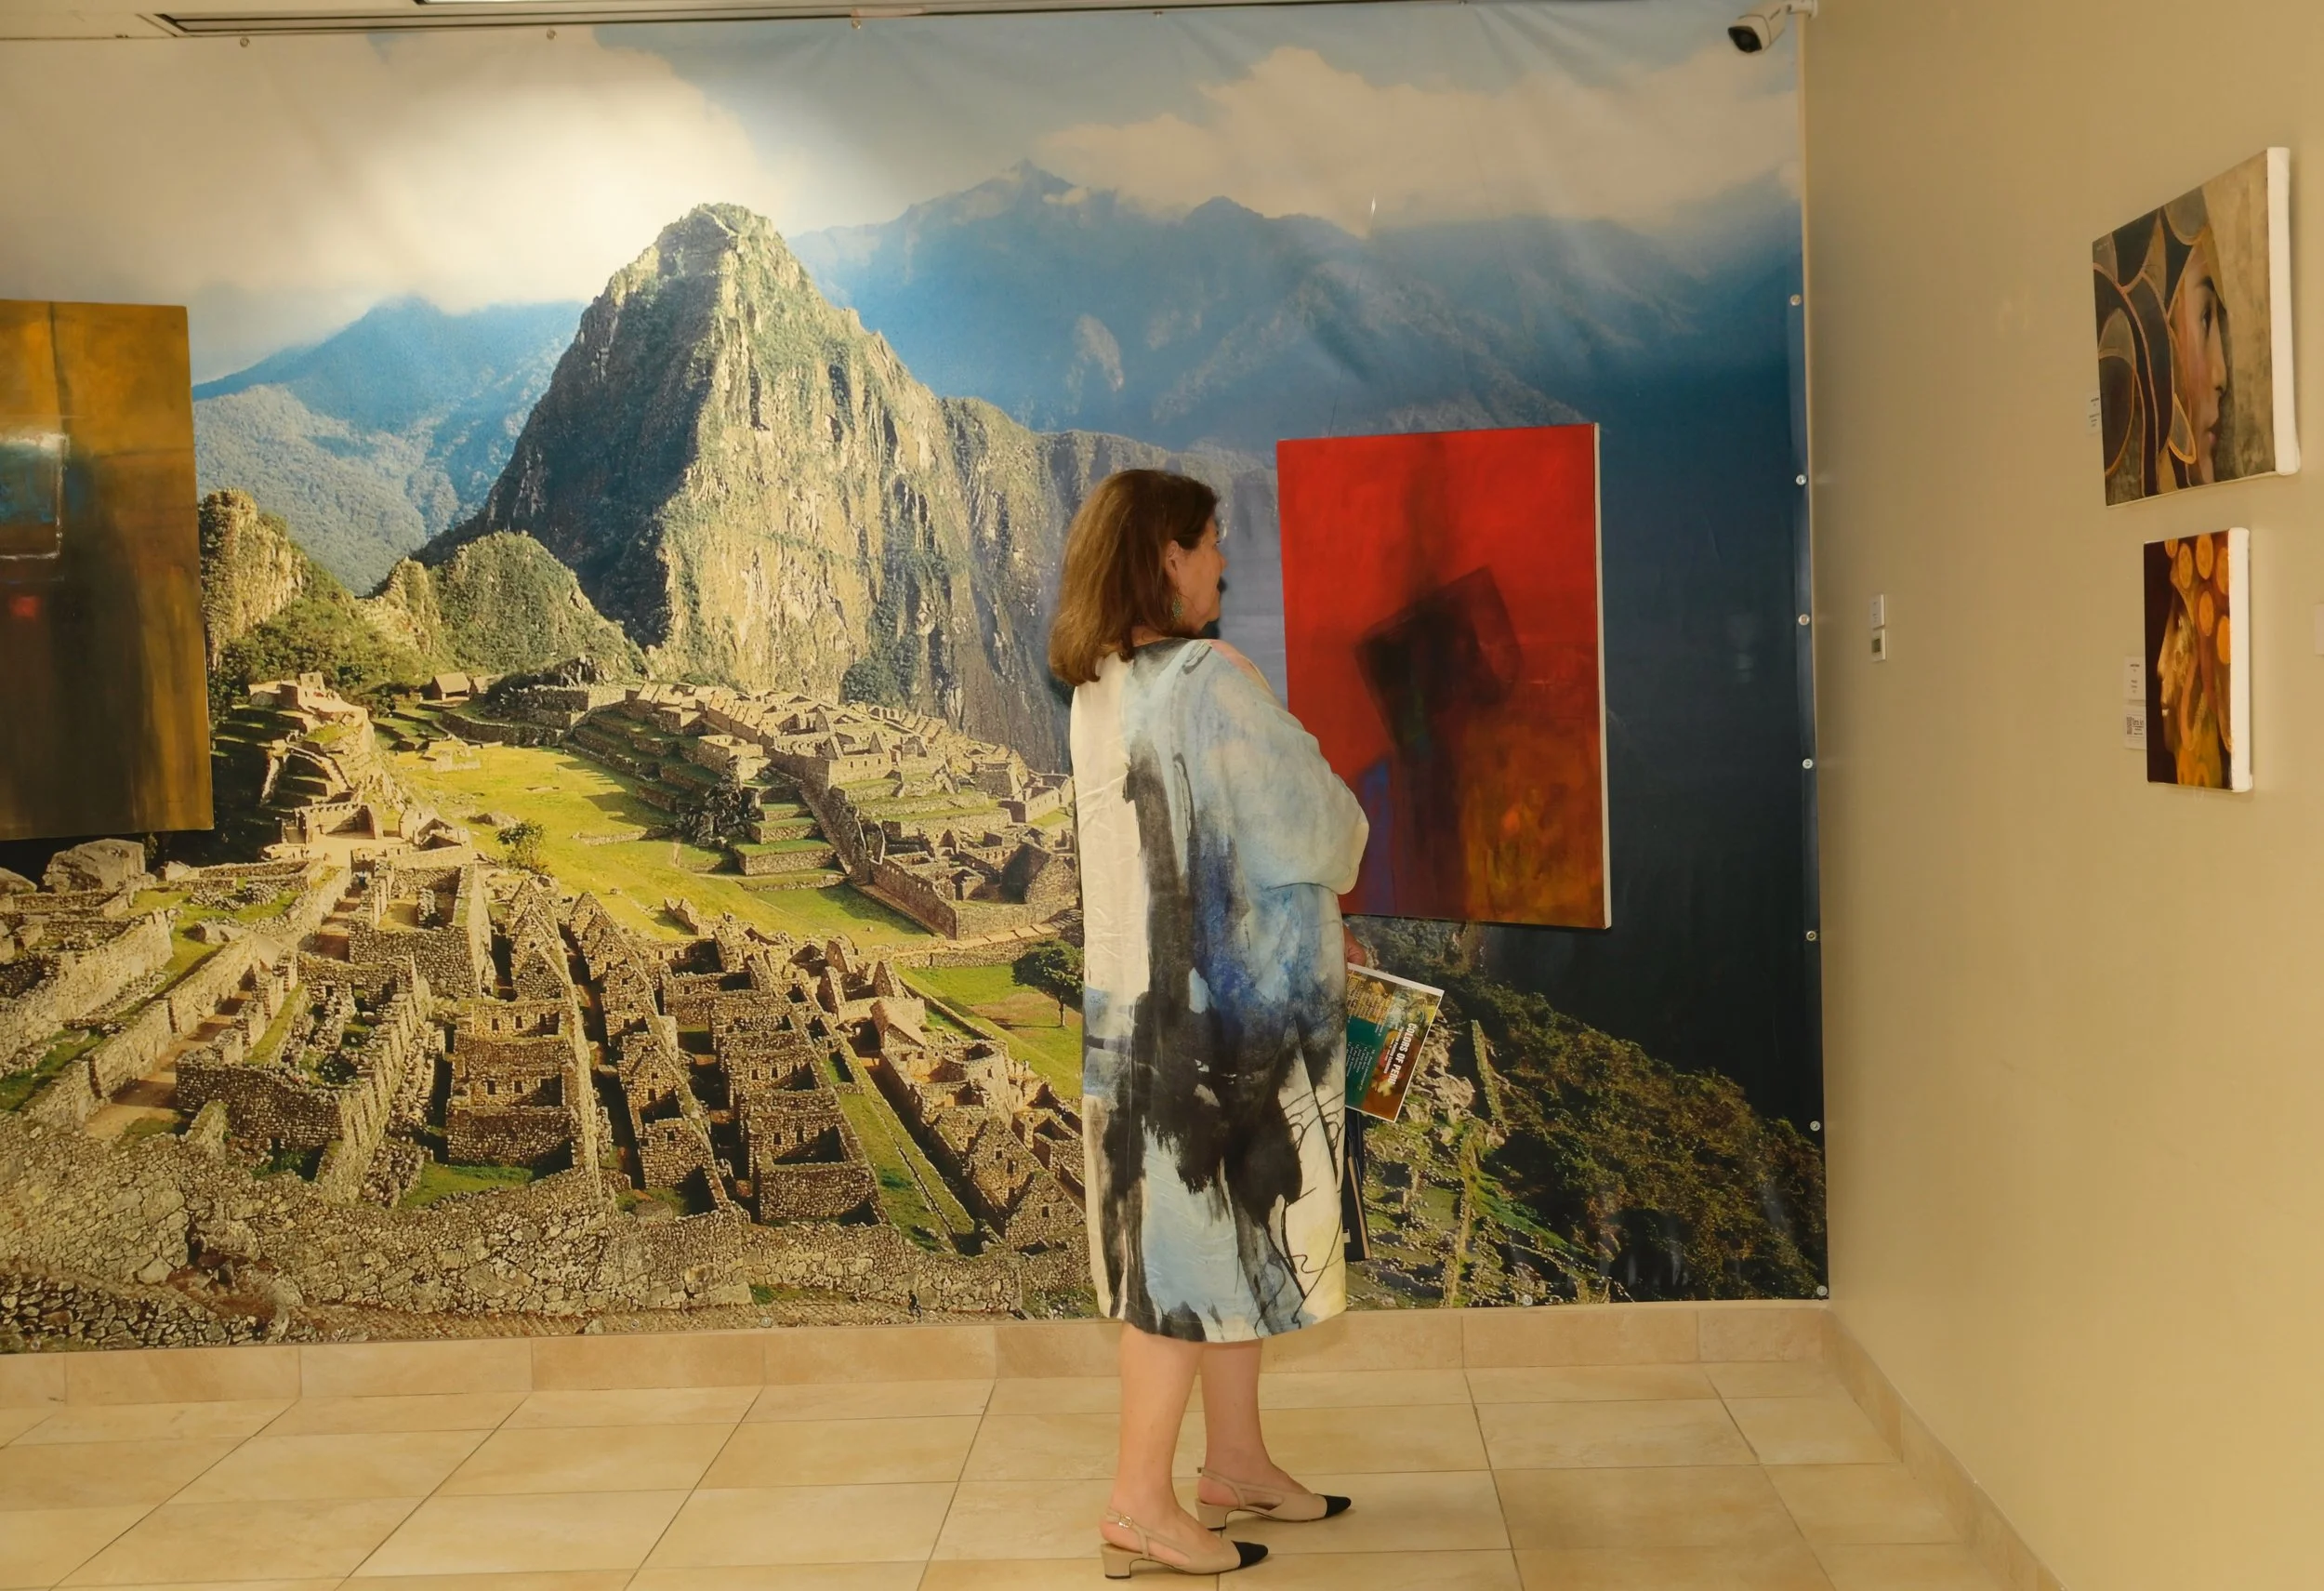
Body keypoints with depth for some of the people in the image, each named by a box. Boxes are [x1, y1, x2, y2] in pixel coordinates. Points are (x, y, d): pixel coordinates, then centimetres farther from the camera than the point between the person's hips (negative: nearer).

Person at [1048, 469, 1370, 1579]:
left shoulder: (1096, 693, 7)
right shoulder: (1209, 679, -19)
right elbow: (1314, 822, -11)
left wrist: (1308, 921, 15)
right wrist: (1343, 861, 13)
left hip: (1141, 992, 8)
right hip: (1224, 998, -8)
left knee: (1216, 1230, 16)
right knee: (1202, 1231, 0)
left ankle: (1235, 1461, 27)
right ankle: (1140, 1500, 7)